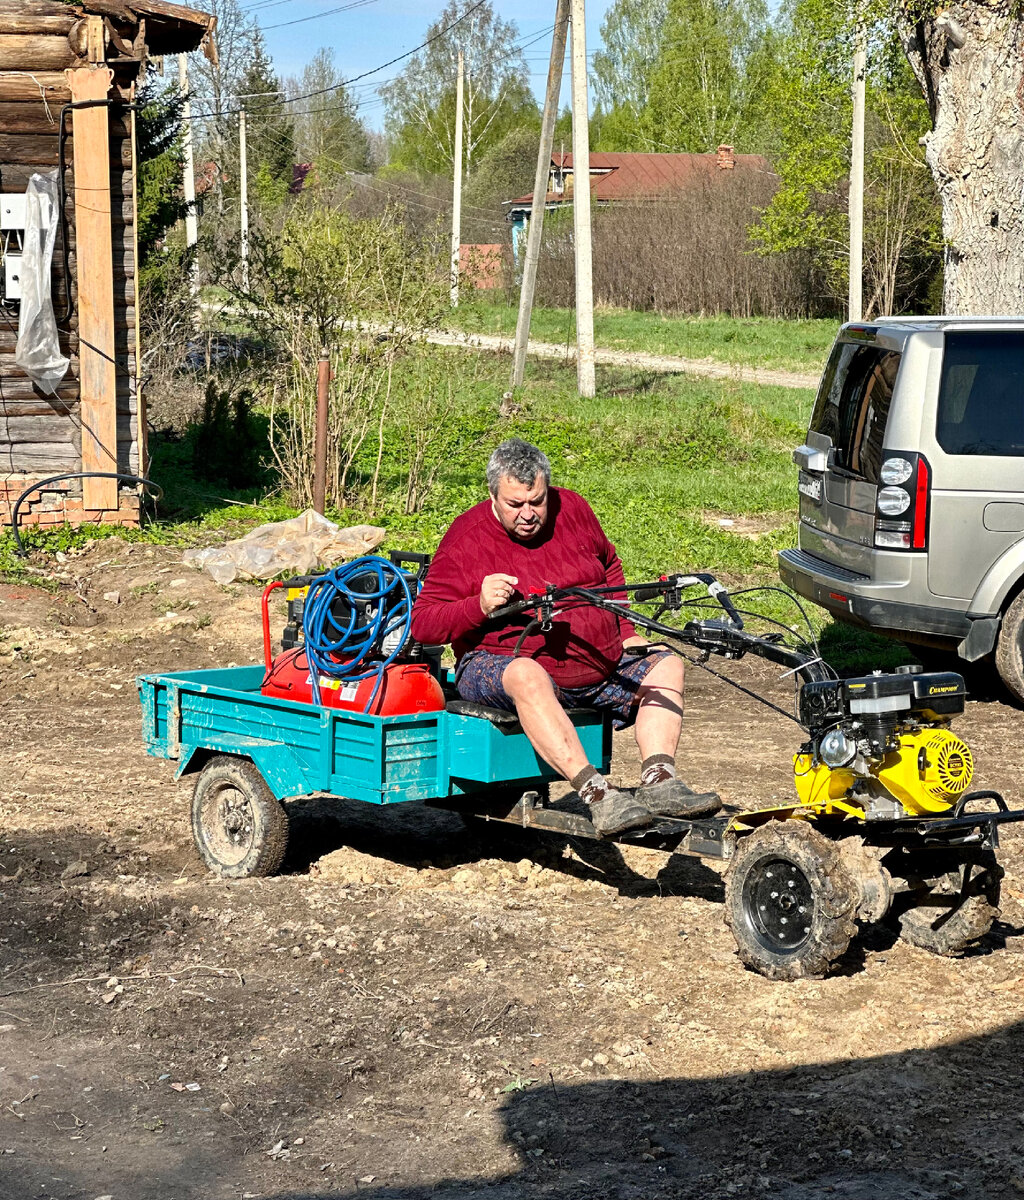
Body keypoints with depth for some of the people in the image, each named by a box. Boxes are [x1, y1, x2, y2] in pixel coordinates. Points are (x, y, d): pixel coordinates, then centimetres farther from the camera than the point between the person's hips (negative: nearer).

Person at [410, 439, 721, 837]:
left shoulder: (572, 510, 8)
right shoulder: (467, 539, -7)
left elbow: (610, 568, 26)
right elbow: (422, 624, -9)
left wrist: (626, 632, 14)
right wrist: (479, 606, -26)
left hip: (596, 665, 6)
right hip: (498, 665, -6)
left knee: (666, 663, -7)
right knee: (526, 676, -40)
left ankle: (658, 782, -26)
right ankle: (597, 795, -48)